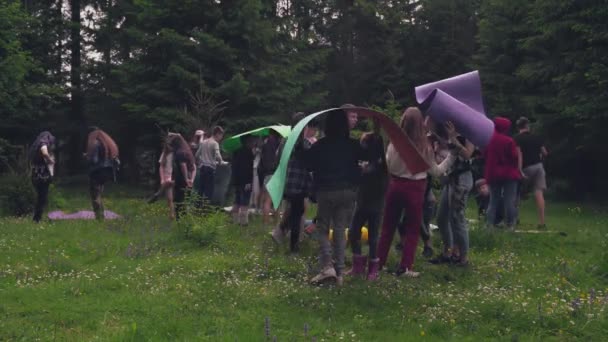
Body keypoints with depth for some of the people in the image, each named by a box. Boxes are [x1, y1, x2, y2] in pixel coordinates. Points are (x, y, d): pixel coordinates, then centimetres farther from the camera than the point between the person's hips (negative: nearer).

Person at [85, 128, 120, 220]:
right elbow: (116, 159, 10)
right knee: (98, 195, 19)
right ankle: (101, 216, 17)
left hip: (97, 172, -8)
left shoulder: (95, 144, -11)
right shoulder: (109, 143, 12)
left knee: (95, 196, -1)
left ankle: (99, 217, -5)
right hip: (107, 172, 8)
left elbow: (94, 160, -18)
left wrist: (86, 156, -1)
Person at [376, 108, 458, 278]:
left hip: (395, 186, 3)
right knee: (412, 229, 10)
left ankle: (379, 262, 21)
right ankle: (405, 267, 7)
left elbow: (387, 167, 1)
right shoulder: (424, 146, -13)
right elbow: (436, 171, -3)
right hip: (415, 189, -3)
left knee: (388, 226, 15)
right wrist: (453, 153, -1)